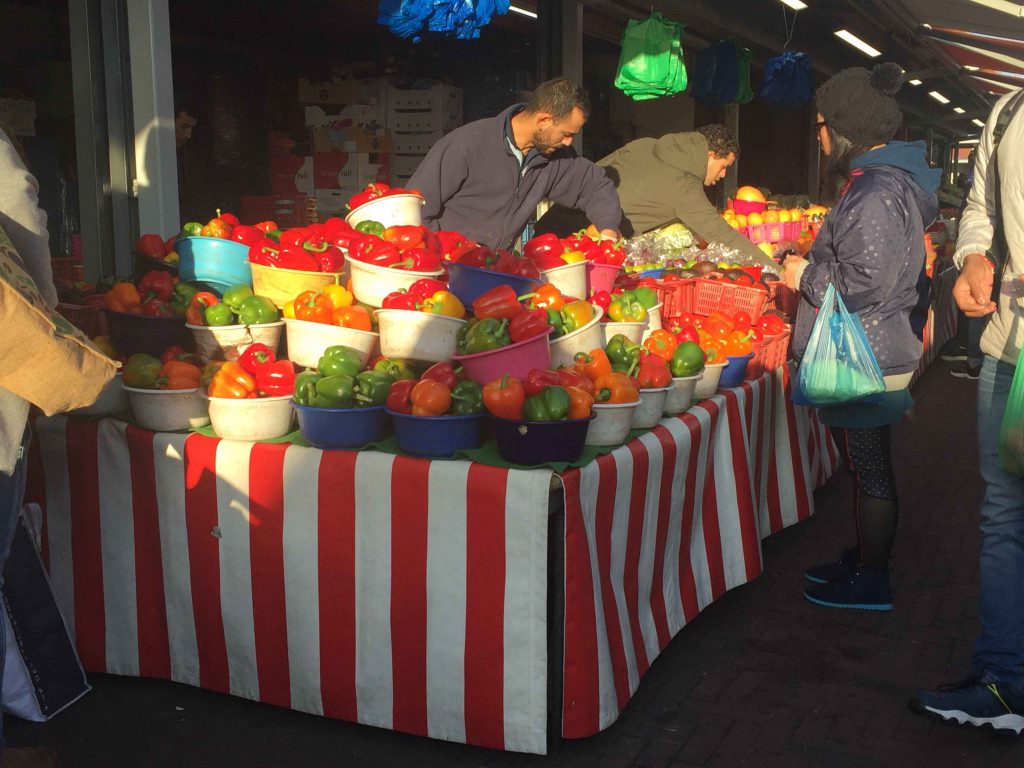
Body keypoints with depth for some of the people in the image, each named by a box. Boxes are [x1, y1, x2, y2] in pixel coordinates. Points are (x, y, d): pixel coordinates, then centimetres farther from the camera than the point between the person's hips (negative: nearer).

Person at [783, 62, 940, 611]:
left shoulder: (876, 191, -22)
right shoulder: (886, 180, 13)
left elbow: (865, 281, -26)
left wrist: (805, 275, -12)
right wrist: (812, 267, 19)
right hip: (874, 354, 11)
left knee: (870, 470, 1)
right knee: (869, 466, 20)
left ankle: (871, 583, 14)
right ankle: (863, 559, 33)